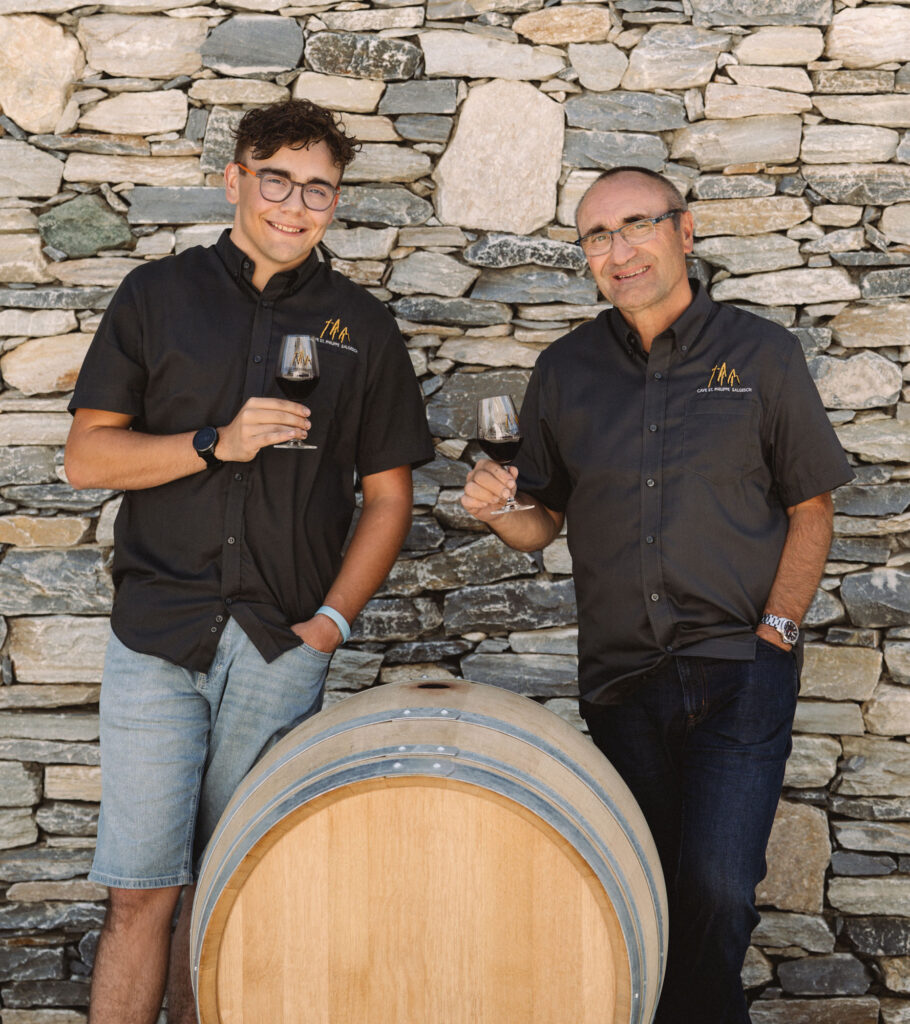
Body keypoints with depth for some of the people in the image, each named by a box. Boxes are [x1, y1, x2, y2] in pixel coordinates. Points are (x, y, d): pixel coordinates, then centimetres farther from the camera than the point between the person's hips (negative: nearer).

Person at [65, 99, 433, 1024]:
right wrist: (216, 443, -11)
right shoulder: (159, 295, 8)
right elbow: (86, 456, 3)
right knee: (141, 891, -1)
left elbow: (387, 495, 10)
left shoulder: (361, 327, 10)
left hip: (282, 647, 1)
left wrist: (332, 618, -2)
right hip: (157, 636, -1)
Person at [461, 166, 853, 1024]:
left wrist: (776, 628, -7)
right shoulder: (564, 371, 6)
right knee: (652, 892, 11)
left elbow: (810, 507, 4)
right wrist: (497, 510, -10)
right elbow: (545, 519, 12)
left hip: (740, 671, -2)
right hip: (621, 678, 3)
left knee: (716, 888, -11)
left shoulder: (760, 353, 0)